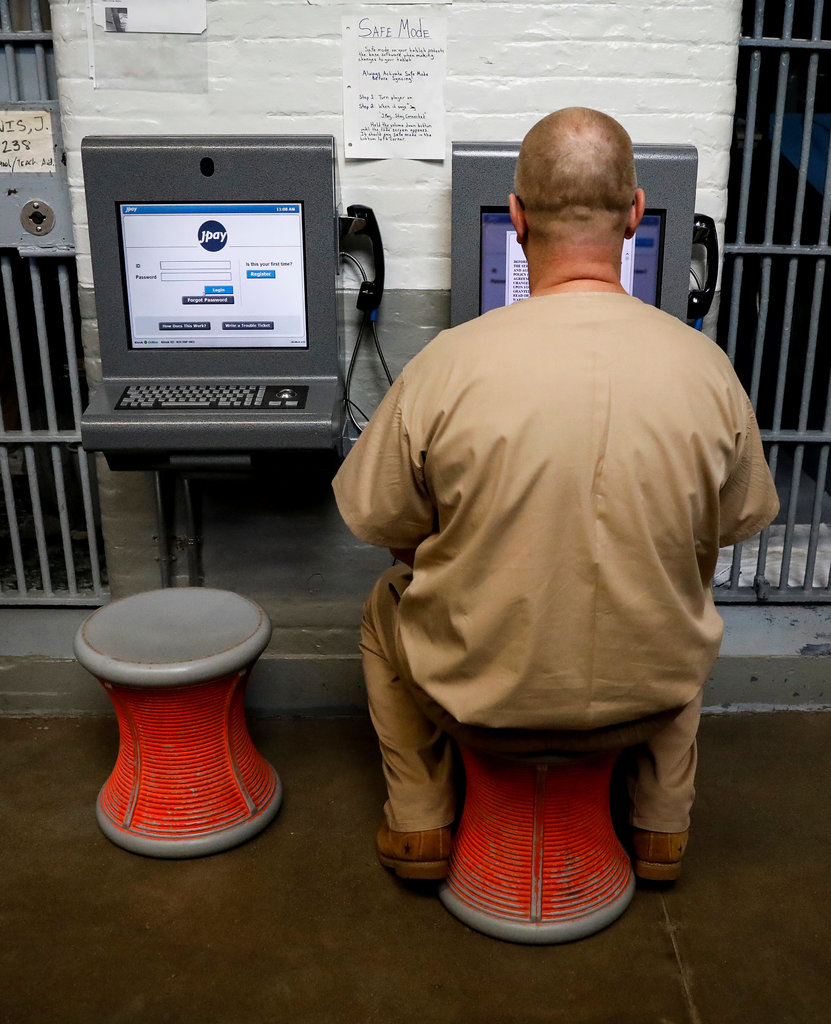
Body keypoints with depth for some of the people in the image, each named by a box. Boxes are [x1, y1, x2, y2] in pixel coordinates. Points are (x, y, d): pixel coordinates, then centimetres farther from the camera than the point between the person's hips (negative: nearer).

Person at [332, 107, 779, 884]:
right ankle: (663, 826, 44)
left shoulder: (447, 366, -22)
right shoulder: (705, 367, -15)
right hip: (650, 680, 3)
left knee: (388, 603, 30)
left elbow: (372, 517, -8)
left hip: (484, 683, -2)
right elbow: (742, 520, 1)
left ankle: (419, 826, 38)